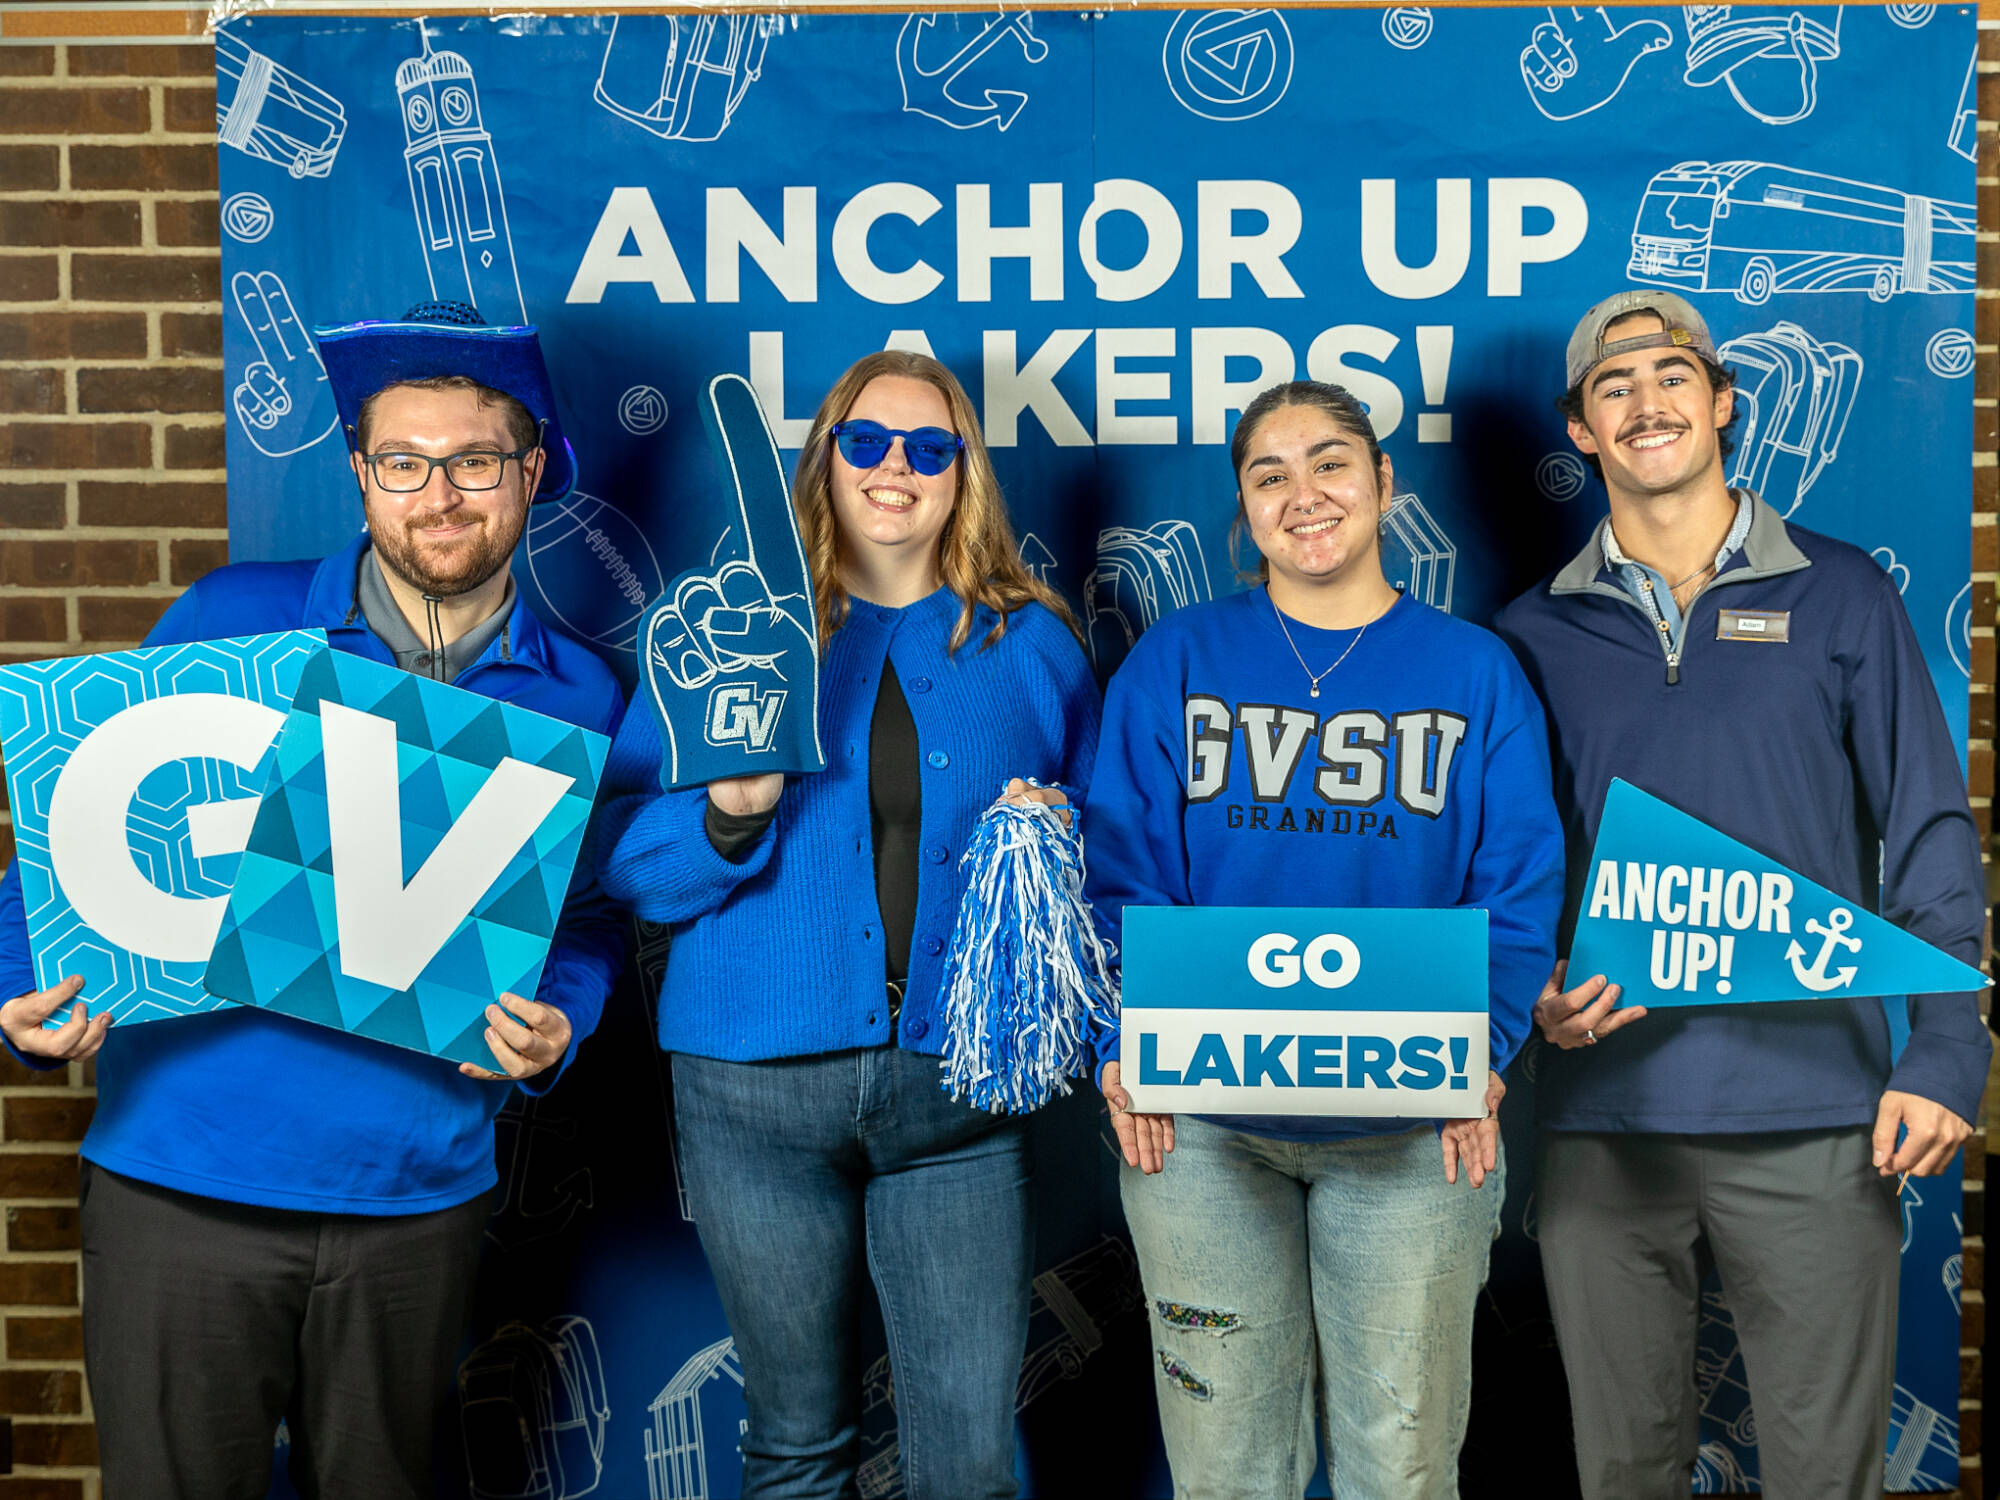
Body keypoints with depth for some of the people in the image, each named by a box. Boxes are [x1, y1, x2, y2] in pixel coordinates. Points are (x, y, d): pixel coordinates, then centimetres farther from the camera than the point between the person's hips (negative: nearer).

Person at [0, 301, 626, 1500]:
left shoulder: (579, 699, 2)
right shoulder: (229, 622, -2)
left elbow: (591, 918, 8)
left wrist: (555, 1027, -12)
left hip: (420, 1197, 1)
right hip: (184, 1183, -1)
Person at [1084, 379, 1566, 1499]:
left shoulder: (1475, 671, 5)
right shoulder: (1175, 662, 4)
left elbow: (1519, 889, 2)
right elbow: (1123, 873, 0)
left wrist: (1484, 1054, -13)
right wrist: (1123, 1046, -13)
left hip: (1416, 1123, 0)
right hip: (1198, 1116, 0)